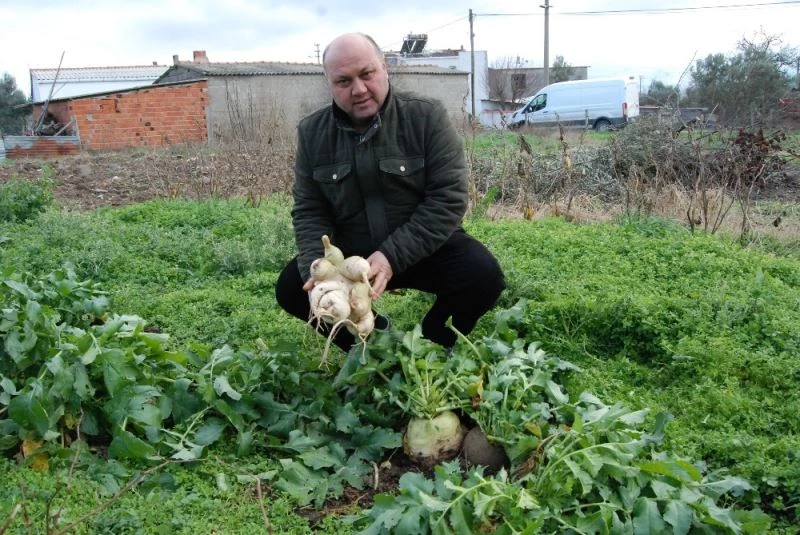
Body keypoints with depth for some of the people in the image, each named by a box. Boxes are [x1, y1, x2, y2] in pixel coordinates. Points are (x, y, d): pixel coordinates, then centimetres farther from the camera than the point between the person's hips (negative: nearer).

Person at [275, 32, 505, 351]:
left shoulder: (427, 116, -13)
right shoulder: (312, 132, -3)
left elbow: (449, 198, -18)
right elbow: (309, 213, -2)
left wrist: (393, 256, -29)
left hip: (425, 247, -2)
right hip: (349, 252, 3)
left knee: (484, 276, -27)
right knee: (291, 288, -16)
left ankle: (429, 347, 4)